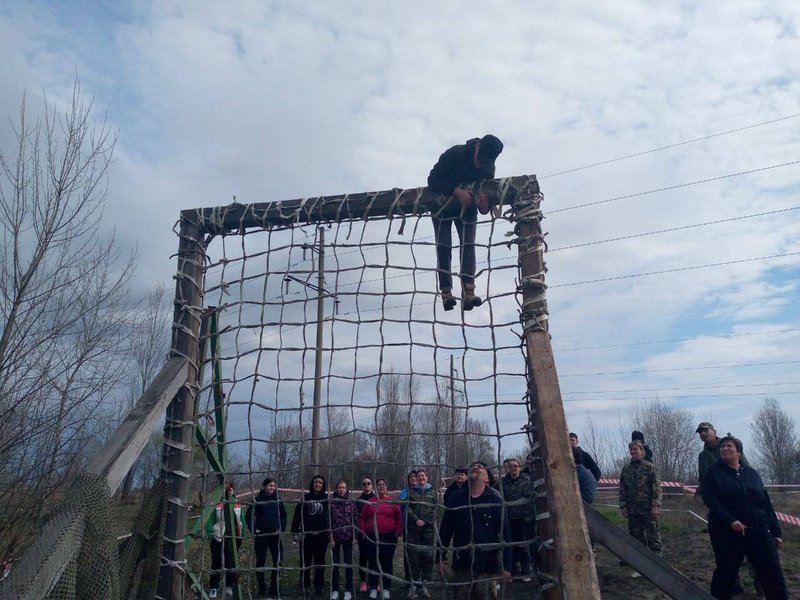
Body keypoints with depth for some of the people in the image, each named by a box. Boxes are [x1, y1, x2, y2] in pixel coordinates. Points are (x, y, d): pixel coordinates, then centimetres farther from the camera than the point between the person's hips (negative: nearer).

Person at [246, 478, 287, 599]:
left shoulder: (278, 500, 5)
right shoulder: (258, 500, -4)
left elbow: (283, 516, 15)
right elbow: (249, 516, 2)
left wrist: (282, 529, 4)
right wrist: (254, 530, -4)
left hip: (275, 534, 3)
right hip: (261, 534, -2)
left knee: (278, 560, -3)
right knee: (261, 561, 5)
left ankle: (274, 589, 9)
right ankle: (261, 588, 19)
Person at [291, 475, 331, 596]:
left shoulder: (326, 498, 1)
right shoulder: (306, 497, 2)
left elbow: (331, 516, 1)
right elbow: (297, 515, 1)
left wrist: (330, 532, -3)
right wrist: (295, 532, -4)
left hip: (321, 535, 0)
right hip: (306, 535, 0)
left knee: (320, 562, 8)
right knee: (305, 561, 5)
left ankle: (318, 587, 16)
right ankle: (304, 586, 17)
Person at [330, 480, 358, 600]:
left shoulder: (351, 502, -1)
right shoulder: (331, 502, -4)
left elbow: (355, 518, 2)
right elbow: (328, 520, -4)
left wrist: (355, 535, -1)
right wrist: (330, 537, -8)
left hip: (348, 536, 1)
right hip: (335, 536, 0)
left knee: (348, 563, 5)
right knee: (335, 564, 6)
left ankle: (348, 590, 16)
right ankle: (335, 589, 19)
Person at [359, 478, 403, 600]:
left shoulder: (393, 502, 1)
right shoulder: (369, 501, 3)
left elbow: (399, 519, 5)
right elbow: (362, 518, 8)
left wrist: (398, 533, -1)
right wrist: (363, 532, 1)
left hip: (389, 537, -1)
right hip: (372, 537, 1)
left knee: (387, 563, 6)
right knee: (373, 562, 5)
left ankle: (386, 589, 16)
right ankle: (373, 588, 15)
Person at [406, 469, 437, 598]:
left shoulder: (433, 492, 11)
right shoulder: (411, 492, 12)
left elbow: (434, 509, 1)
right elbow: (408, 508, 1)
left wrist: (424, 521, -9)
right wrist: (416, 520, -12)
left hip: (428, 528, 0)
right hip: (413, 528, 0)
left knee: (427, 556, -1)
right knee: (413, 556, -2)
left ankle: (424, 583, 7)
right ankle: (415, 584, 5)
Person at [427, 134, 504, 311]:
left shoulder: (488, 168, -15)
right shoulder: (454, 154, -26)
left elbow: (488, 192, -11)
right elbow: (432, 180, -28)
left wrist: (484, 206, -37)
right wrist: (456, 191, -42)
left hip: (467, 209, 2)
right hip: (443, 207, -2)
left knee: (468, 245, -15)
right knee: (443, 247, -12)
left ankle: (468, 293, -26)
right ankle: (446, 292, -14)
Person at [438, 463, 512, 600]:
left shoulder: (495, 501, -4)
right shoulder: (455, 499, 0)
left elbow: (505, 535, -4)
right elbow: (445, 530, 3)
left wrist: (506, 565, -7)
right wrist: (441, 558, 1)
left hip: (488, 566, -1)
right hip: (462, 565, 1)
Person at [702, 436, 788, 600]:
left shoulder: (751, 473, 12)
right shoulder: (714, 472, 0)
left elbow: (766, 504, 13)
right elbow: (709, 499, -11)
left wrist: (776, 532, 9)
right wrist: (730, 520, -23)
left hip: (758, 532, 3)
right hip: (727, 533, -3)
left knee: (773, 575, 2)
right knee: (725, 573, 5)